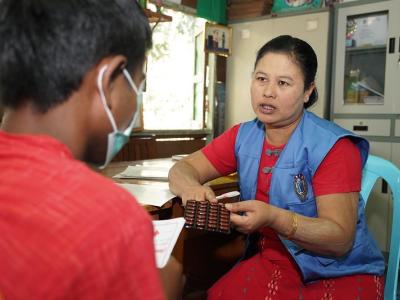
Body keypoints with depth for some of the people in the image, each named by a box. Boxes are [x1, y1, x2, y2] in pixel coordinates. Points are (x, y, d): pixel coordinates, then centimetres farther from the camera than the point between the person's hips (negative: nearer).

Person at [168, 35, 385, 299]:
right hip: (273, 260, 3)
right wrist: (191, 187, -22)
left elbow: (340, 239, -19)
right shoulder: (243, 137, 0)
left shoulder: (333, 146, -16)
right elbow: (182, 169, 3)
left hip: (343, 273, -3)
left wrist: (273, 218, -37)